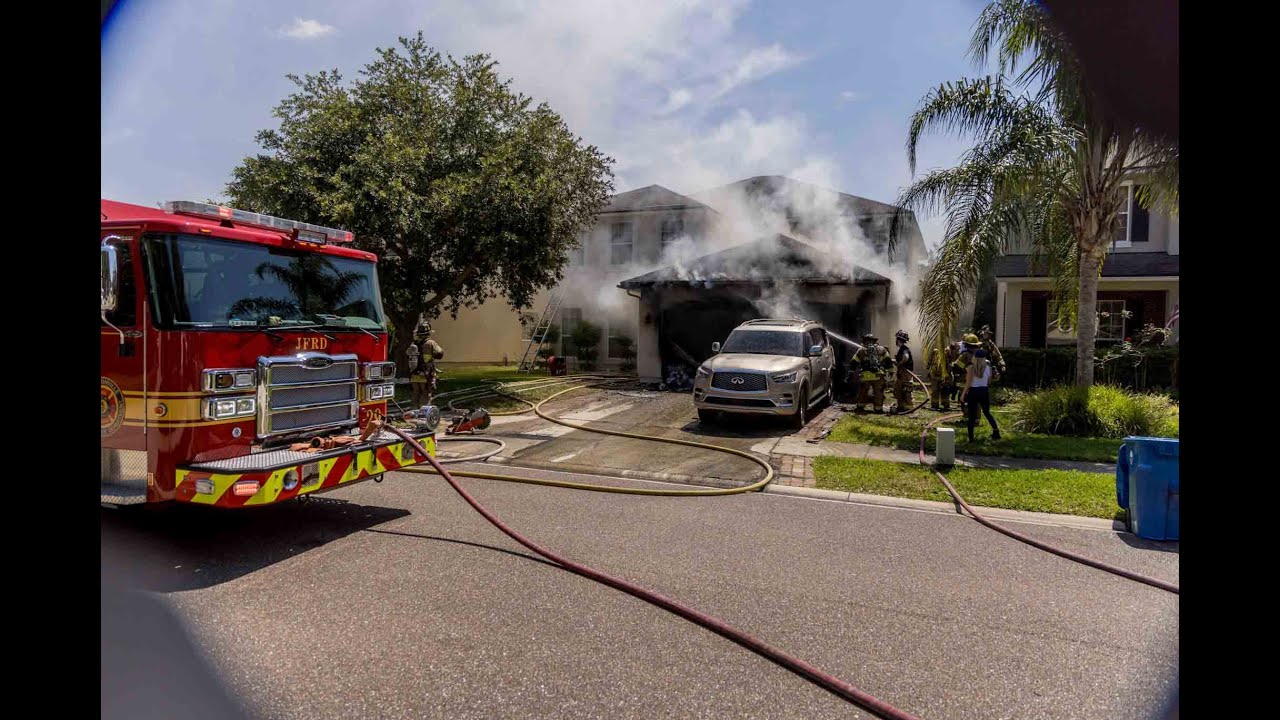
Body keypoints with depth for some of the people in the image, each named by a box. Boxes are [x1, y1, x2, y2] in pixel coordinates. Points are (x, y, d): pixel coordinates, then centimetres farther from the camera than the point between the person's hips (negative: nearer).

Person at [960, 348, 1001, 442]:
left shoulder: (971, 368, -10)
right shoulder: (988, 367, 0)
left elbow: (968, 383, -11)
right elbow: (989, 382, 7)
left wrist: (963, 394, -6)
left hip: (973, 392, -3)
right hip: (984, 391, 3)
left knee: (972, 416, 4)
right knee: (987, 413, 20)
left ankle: (971, 437, 4)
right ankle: (996, 430, 5)